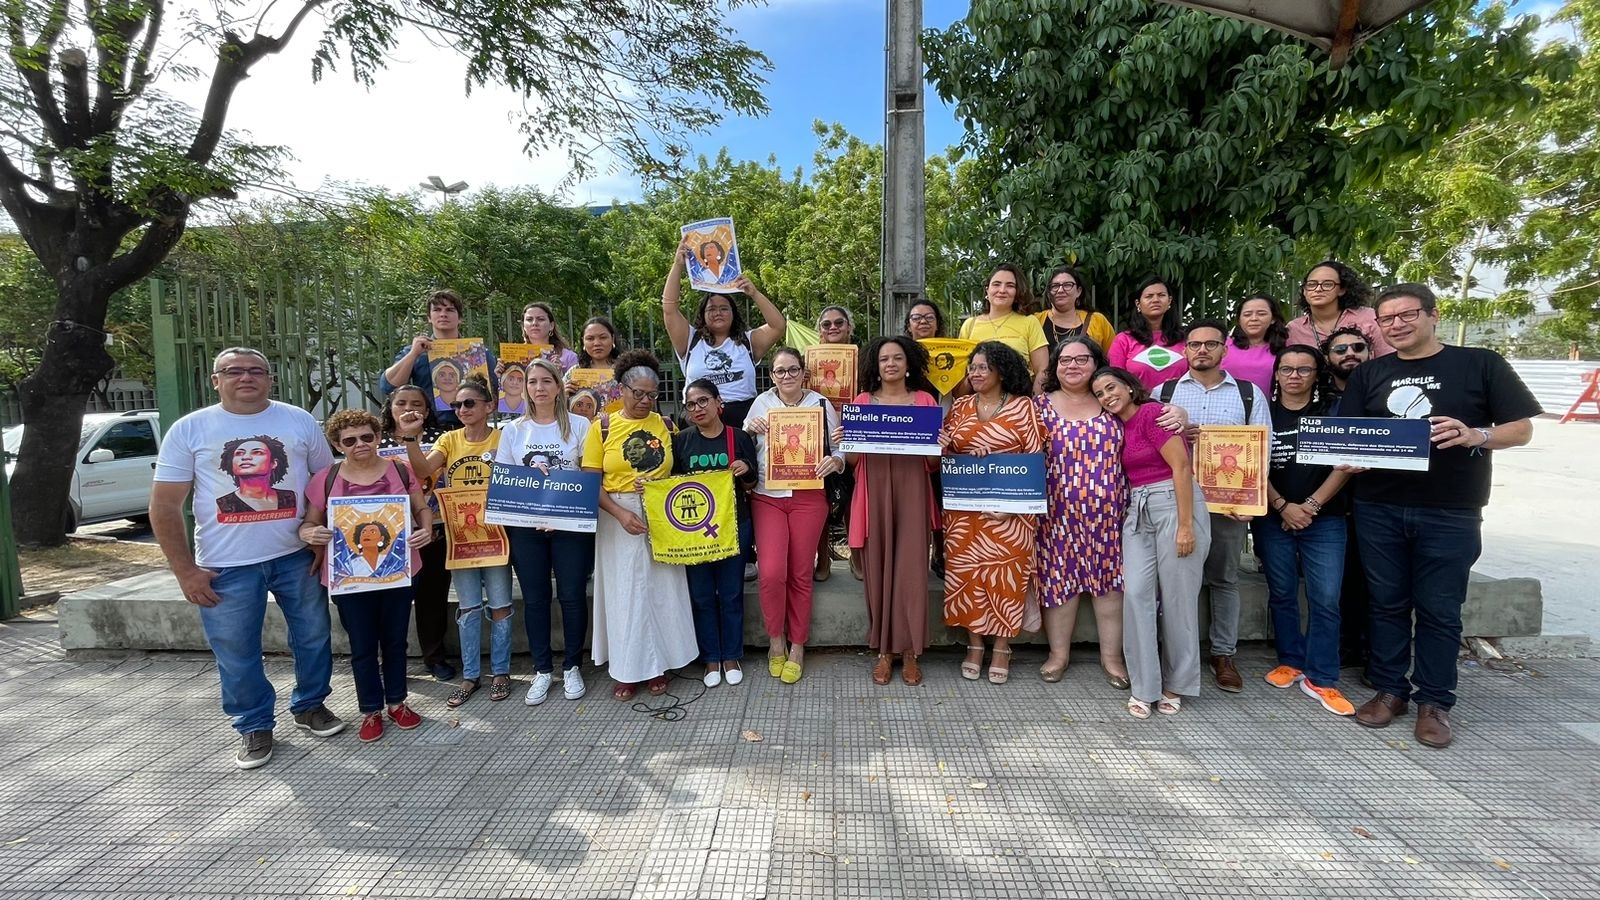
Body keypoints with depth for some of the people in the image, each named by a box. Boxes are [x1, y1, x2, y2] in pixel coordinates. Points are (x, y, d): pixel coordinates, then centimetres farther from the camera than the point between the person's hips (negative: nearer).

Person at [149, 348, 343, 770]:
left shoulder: (299, 421, 1)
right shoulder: (189, 429, -3)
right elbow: (164, 506, -2)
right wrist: (186, 570, -6)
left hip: (296, 556, 1)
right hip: (226, 565, -1)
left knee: (313, 636, 13)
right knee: (237, 655, 9)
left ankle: (310, 705, 35)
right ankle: (254, 726, 29)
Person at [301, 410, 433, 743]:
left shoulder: (401, 471, 0)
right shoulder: (325, 479, -3)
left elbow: (422, 508, 7)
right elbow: (309, 523, 4)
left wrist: (426, 529, -13)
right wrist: (310, 534, -19)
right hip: (349, 576, -1)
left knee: (395, 640, 15)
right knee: (362, 646, 9)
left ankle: (397, 702, 32)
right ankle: (371, 710, 26)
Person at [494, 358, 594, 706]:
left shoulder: (579, 425, 3)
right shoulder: (513, 430, 8)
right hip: (525, 526, 2)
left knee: (572, 596, 3)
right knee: (534, 598, 8)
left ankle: (572, 667, 19)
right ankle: (542, 670, 21)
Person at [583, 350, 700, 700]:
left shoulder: (665, 424, 5)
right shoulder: (603, 426, -1)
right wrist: (621, 514, -17)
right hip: (619, 518, -2)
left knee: (661, 591, 8)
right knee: (624, 593, 6)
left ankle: (658, 665, 24)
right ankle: (627, 670, 20)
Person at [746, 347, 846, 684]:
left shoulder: (821, 404, 4)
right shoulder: (761, 404, 7)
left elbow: (840, 448, 6)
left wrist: (835, 461, -15)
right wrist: (749, 428, -8)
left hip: (808, 498, 0)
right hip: (768, 497, 0)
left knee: (801, 574, 6)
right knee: (771, 572, -12)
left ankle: (797, 646, 22)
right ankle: (776, 640, 13)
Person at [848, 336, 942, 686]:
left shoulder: (925, 400, 9)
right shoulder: (862, 401, 9)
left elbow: (933, 462, 10)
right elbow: (853, 459, 8)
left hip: (912, 493, 0)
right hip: (874, 494, 1)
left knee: (911, 569, -1)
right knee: (877, 568, 2)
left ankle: (910, 651, 12)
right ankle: (884, 650, 14)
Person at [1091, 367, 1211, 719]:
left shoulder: (1152, 412, -8)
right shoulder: (1118, 427, 14)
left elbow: (1181, 466, -14)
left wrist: (1185, 525, -17)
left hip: (1174, 504, -7)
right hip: (1137, 512, 7)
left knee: (1177, 596, 2)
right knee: (1136, 593, -2)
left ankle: (1176, 685, 18)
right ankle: (1143, 687, 6)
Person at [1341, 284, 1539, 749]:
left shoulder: (1480, 364, 2)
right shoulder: (1369, 374, 10)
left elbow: (1521, 428, 1)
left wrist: (1475, 435, -18)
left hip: (1449, 514, -2)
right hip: (1379, 510, 3)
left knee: (1439, 610, 5)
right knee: (1388, 604, 11)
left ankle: (1434, 702, 18)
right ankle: (1390, 690, 23)